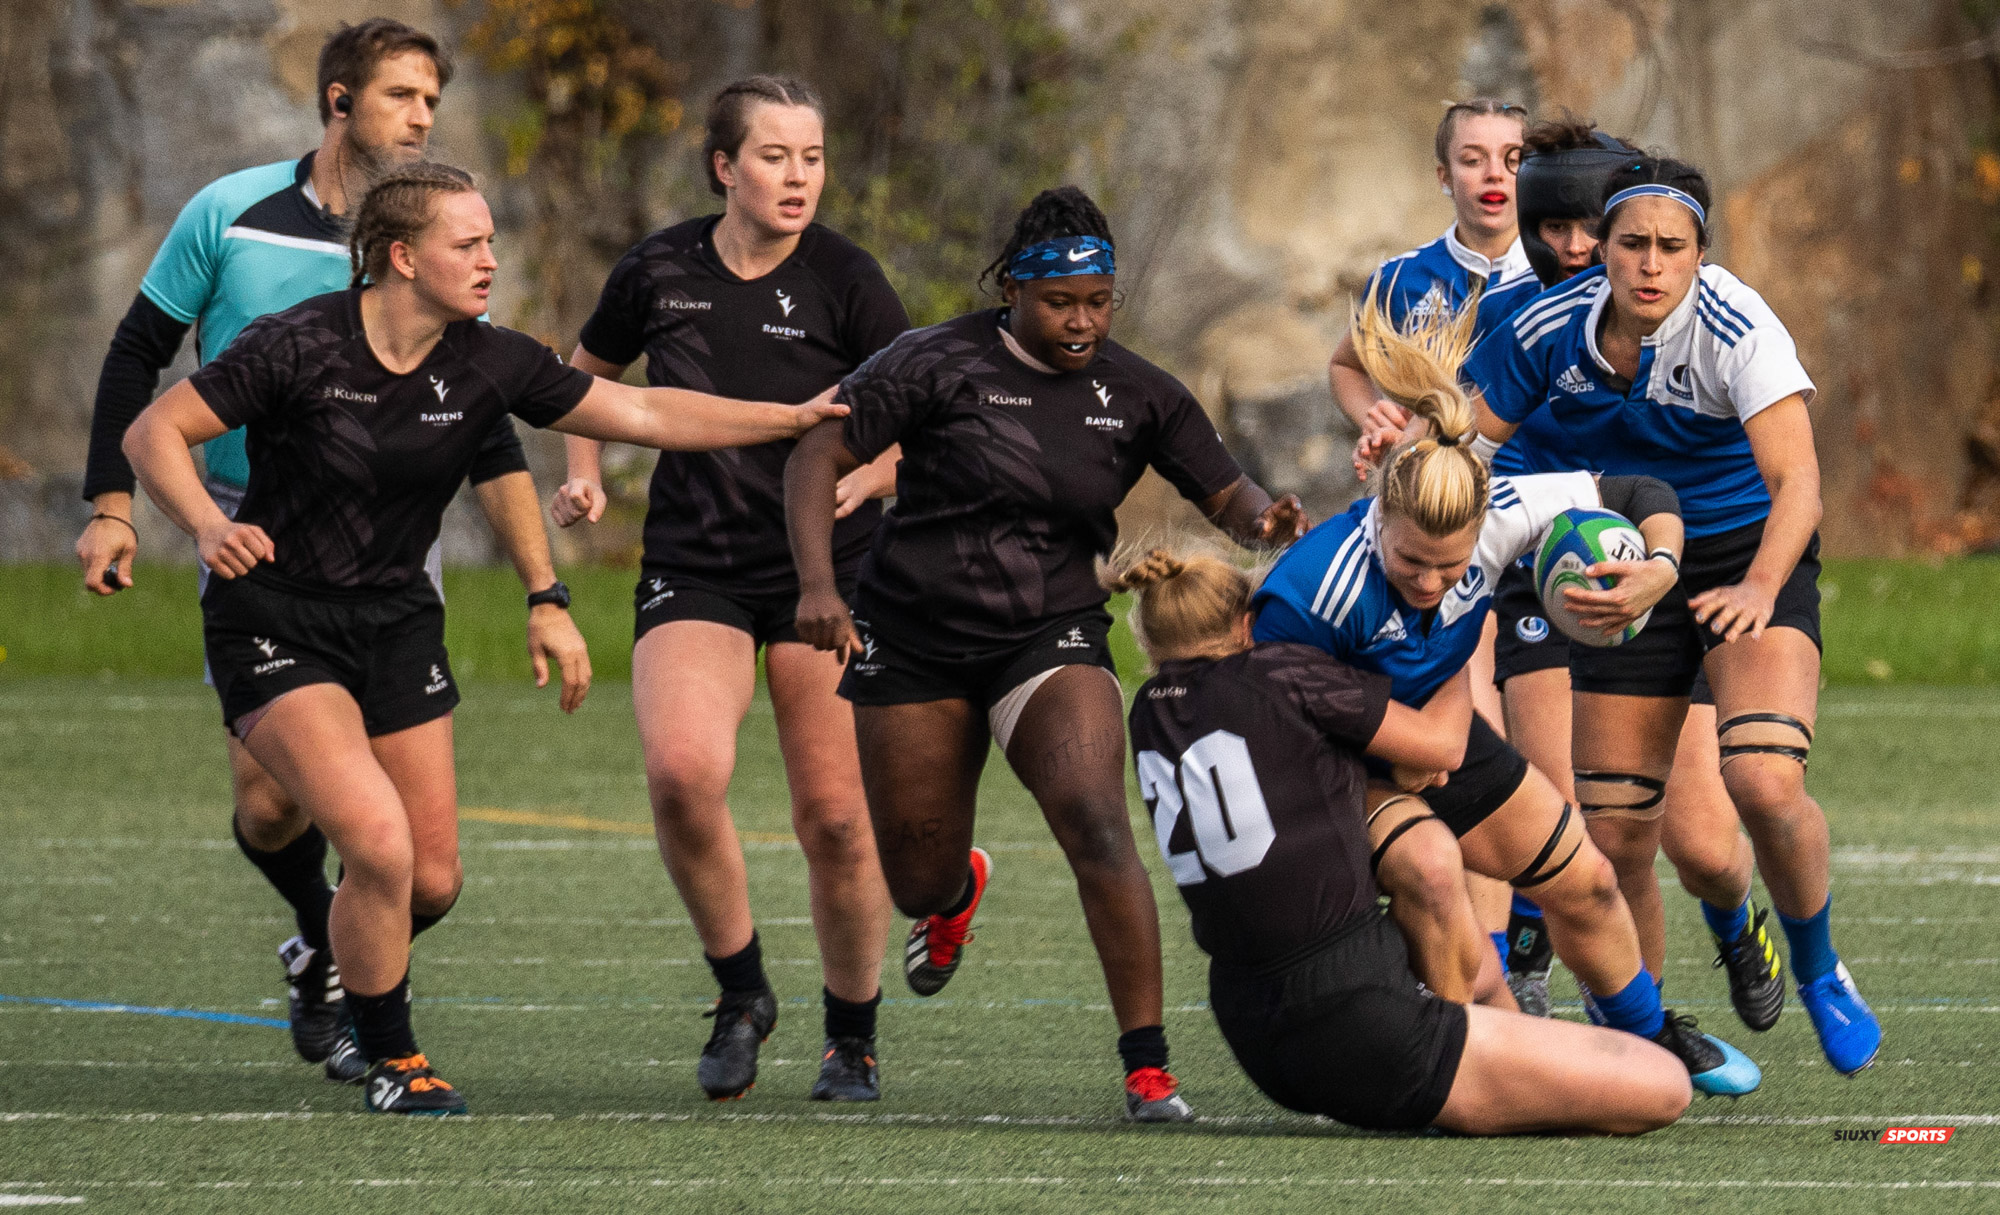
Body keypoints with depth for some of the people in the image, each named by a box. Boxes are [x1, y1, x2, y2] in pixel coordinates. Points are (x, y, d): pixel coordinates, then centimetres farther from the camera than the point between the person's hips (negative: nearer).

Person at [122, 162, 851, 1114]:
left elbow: (642, 413, 0)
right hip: (274, 630, -6)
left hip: (395, 619, 6)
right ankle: (391, 1064, 0)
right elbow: (152, 434, -14)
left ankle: (349, 958, 37)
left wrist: (796, 419, -6)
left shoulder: (486, 364, -4)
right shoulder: (298, 347, -17)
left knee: (432, 879, 2)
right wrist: (210, 528, -31)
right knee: (379, 843, -21)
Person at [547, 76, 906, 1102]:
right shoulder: (659, 270, 1)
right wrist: (585, 473, 7)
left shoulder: (845, 281, -6)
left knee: (834, 816, -3)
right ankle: (740, 990, -3)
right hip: (693, 572, 1)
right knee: (682, 768, -24)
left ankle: (852, 1039, 20)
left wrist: (857, 480, -21)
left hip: (826, 574, -1)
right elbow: (589, 371, 21)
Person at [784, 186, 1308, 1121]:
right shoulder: (939, 364, -10)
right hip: (912, 644, 0)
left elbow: (1224, 491, 6)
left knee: (1096, 824, -25)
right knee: (916, 885, 8)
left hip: (1051, 639, 1)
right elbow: (818, 456, -9)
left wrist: (1264, 518, -19)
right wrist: (817, 582, -23)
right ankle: (959, 890, 50)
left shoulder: (1135, 394, 0)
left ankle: (1147, 1067, -21)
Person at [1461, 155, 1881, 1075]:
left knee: (1765, 783, -25)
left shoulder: (1737, 330, -23)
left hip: (1752, 557, -4)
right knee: (1613, 826, -2)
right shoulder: (1549, 329, -10)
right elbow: (1468, 438, 3)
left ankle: (1819, 976, 1)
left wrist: (1760, 587, -47)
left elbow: (1796, 481, -30)